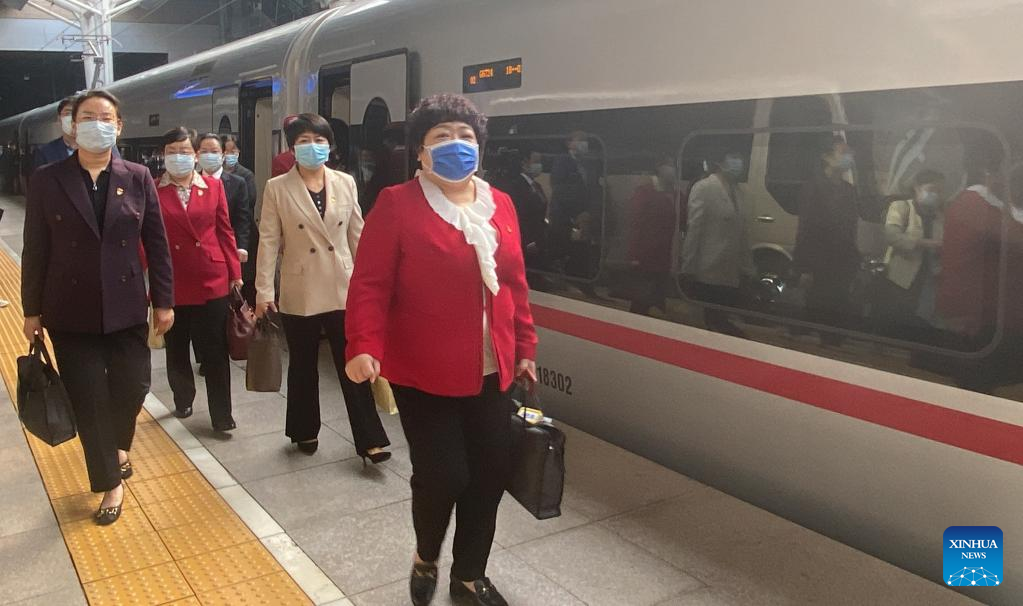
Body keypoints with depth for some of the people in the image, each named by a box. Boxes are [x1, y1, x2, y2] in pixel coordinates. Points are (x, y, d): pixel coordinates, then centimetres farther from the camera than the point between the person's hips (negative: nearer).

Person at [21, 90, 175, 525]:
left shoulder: (138, 178, 0)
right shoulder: (47, 180, -2)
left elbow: (156, 243, 2)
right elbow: (35, 250, 1)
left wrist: (163, 301, 1)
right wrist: (32, 310, 2)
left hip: (126, 308, 1)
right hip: (72, 312, -1)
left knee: (132, 388, 4)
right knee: (89, 399, 5)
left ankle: (118, 447, 38)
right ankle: (111, 482, 22)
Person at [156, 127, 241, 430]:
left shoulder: (213, 186, 3)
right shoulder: (153, 190, -2)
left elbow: (225, 231, 5)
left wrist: (235, 273, 2)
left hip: (212, 280, 0)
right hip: (171, 282, 0)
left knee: (216, 350, 3)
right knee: (176, 349, 15)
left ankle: (222, 416, 11)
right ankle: (183, 401, 35)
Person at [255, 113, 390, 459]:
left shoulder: (345, 183, 3)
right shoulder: (277, 188, -2)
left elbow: (357, 236, 7)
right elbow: (268, 241, -4)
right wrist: (264, 291, -7)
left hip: (342, 289, 1)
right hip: (300, 293, -1)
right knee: (303, 366, 13)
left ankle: (370, 440, 8)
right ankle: (305, 432, 31)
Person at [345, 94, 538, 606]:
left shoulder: (500, 205, 9)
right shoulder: (398, 204, -7)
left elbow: (515, 283, 13)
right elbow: (370, 284, -11)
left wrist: (525, 346, 14)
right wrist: (363, 346, -23)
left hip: (490, 371, 5)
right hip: (423, 371, -5)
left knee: (491, 473, 10)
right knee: (443, 475, -4)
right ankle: (425, 558, 30)